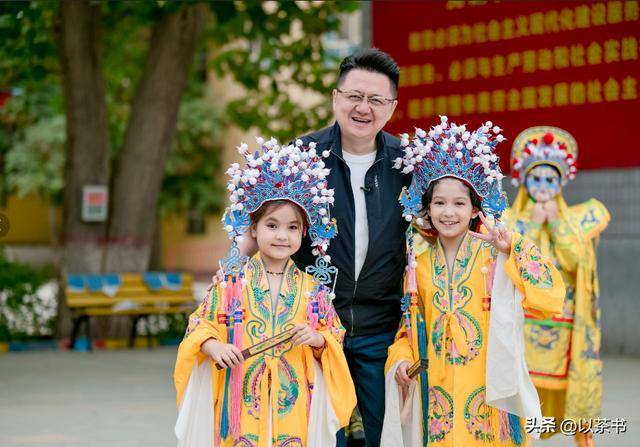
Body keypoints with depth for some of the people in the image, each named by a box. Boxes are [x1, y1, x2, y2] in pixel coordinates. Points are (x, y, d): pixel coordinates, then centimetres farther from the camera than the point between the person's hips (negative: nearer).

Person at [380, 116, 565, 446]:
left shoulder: (494, 257, -4)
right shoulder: (420, 266, 7)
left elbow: (550, 299, -14)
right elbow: (410, 325, 16)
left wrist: (512, 251, -20)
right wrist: (402, 358, -1)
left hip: (488, 391, -3)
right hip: (437, 394, 3)